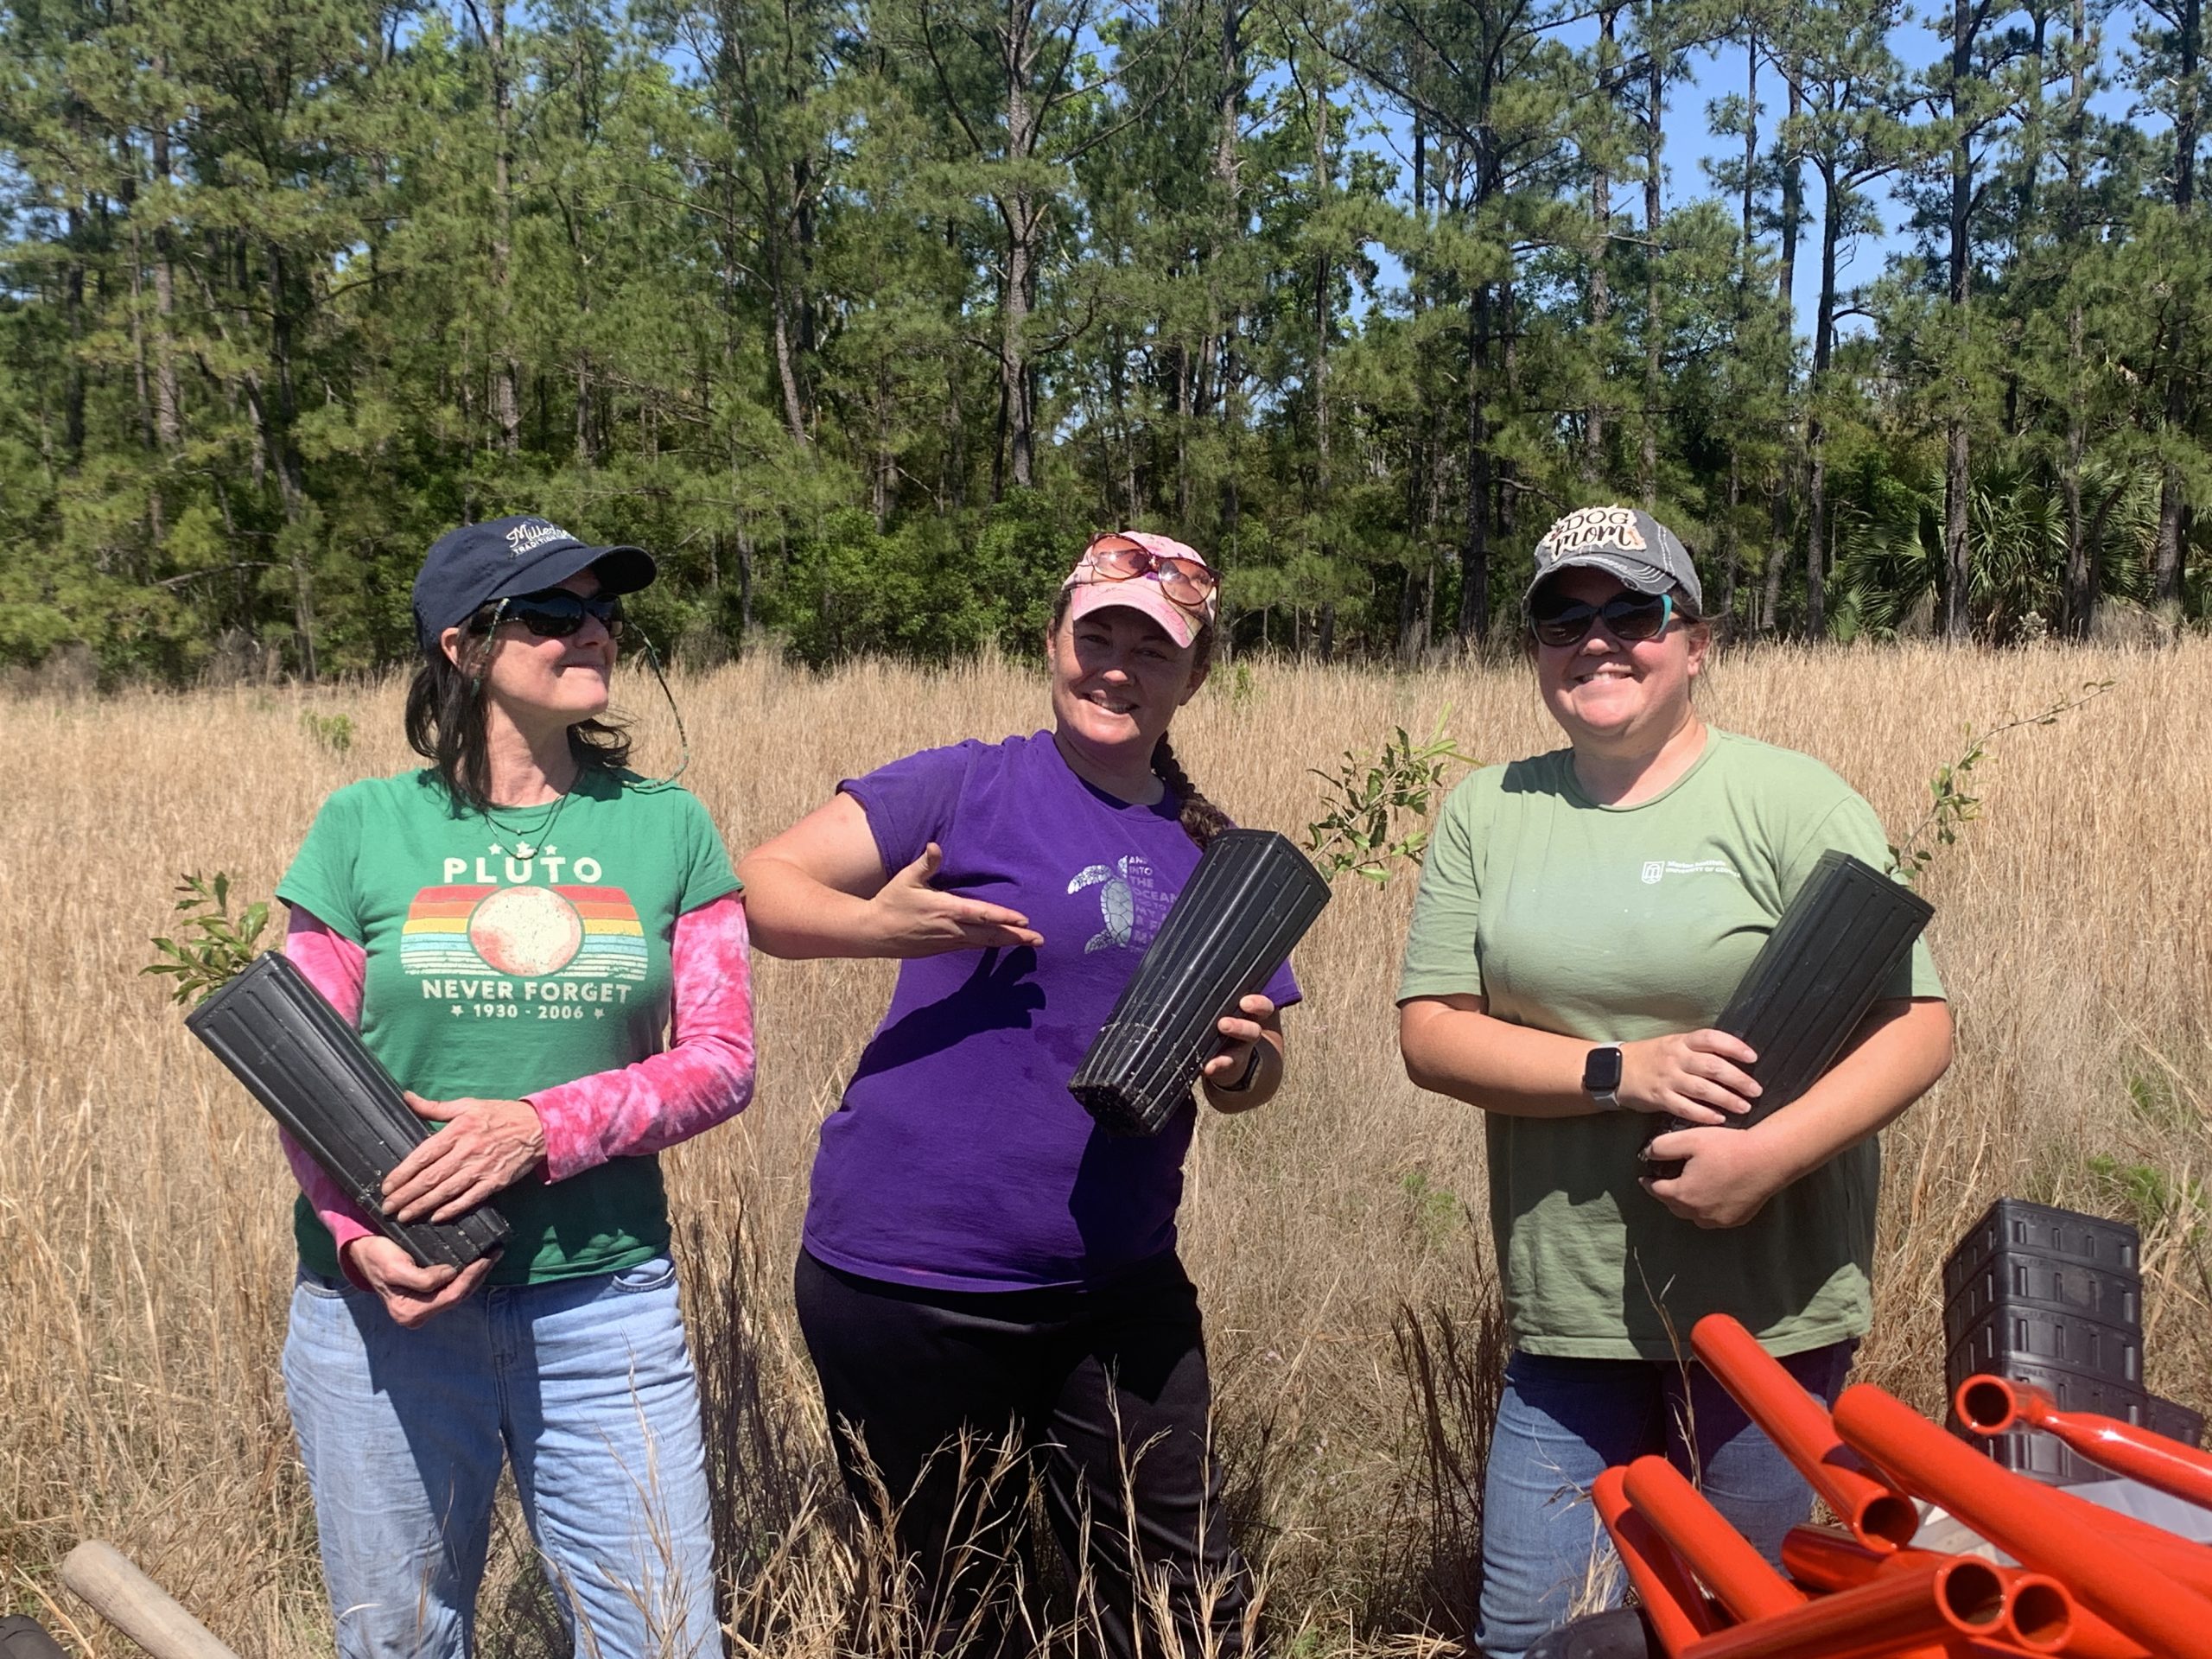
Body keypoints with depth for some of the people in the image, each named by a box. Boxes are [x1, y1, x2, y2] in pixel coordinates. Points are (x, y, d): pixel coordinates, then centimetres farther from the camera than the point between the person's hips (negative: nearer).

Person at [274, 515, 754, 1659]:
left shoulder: (667, 827, 3)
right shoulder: (364, 827, 1)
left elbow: (721, 1057, -2)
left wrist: (543, 1128, -17)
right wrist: (361, 1240, -16)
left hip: (603, 1304, 0)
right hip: (384, 1306, 0)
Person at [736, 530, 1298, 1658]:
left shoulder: (1214, 852, 9)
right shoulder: (969, 789, -5)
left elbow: (1252, 1075, 15)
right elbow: (758, 886, -10)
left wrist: (1246, 1060, -8)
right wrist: (875, 925, -29)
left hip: (1120, 1290, 4)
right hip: (912, 1284, -4)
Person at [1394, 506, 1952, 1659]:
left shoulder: (1789, 801, -5)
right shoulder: (1487, 813, 5)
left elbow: (1918, 1026, -9)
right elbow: (1429, 1033, -1)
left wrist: (1769, 1153, -24)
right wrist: (1617, 1074, -16)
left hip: (1767, 1309, -3)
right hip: (1568, 1314, 3)